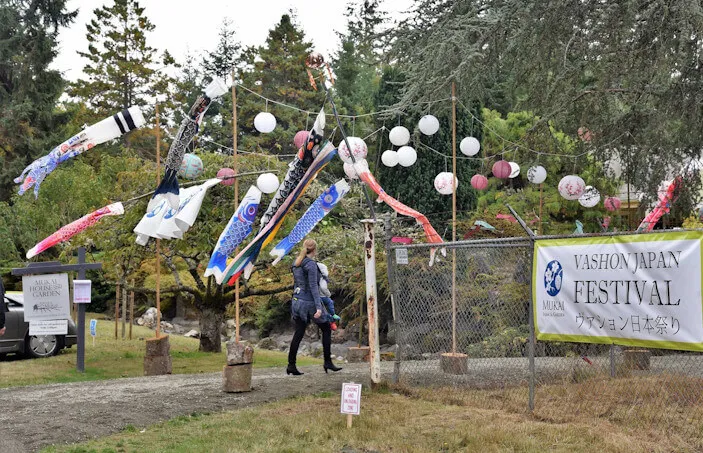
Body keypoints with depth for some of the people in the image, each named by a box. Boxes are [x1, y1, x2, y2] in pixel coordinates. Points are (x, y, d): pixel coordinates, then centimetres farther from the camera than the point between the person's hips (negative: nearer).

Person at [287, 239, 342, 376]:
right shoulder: (311, 264, -15)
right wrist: (319, 307, -22)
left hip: (297, 301, 7)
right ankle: (327, 362, 9)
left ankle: (291, 365, 5)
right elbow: (313, 286, -20)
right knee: (326, 329, 8)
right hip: (309, 302, -7)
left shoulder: (296, 263, 10)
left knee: (298, 333, 9)